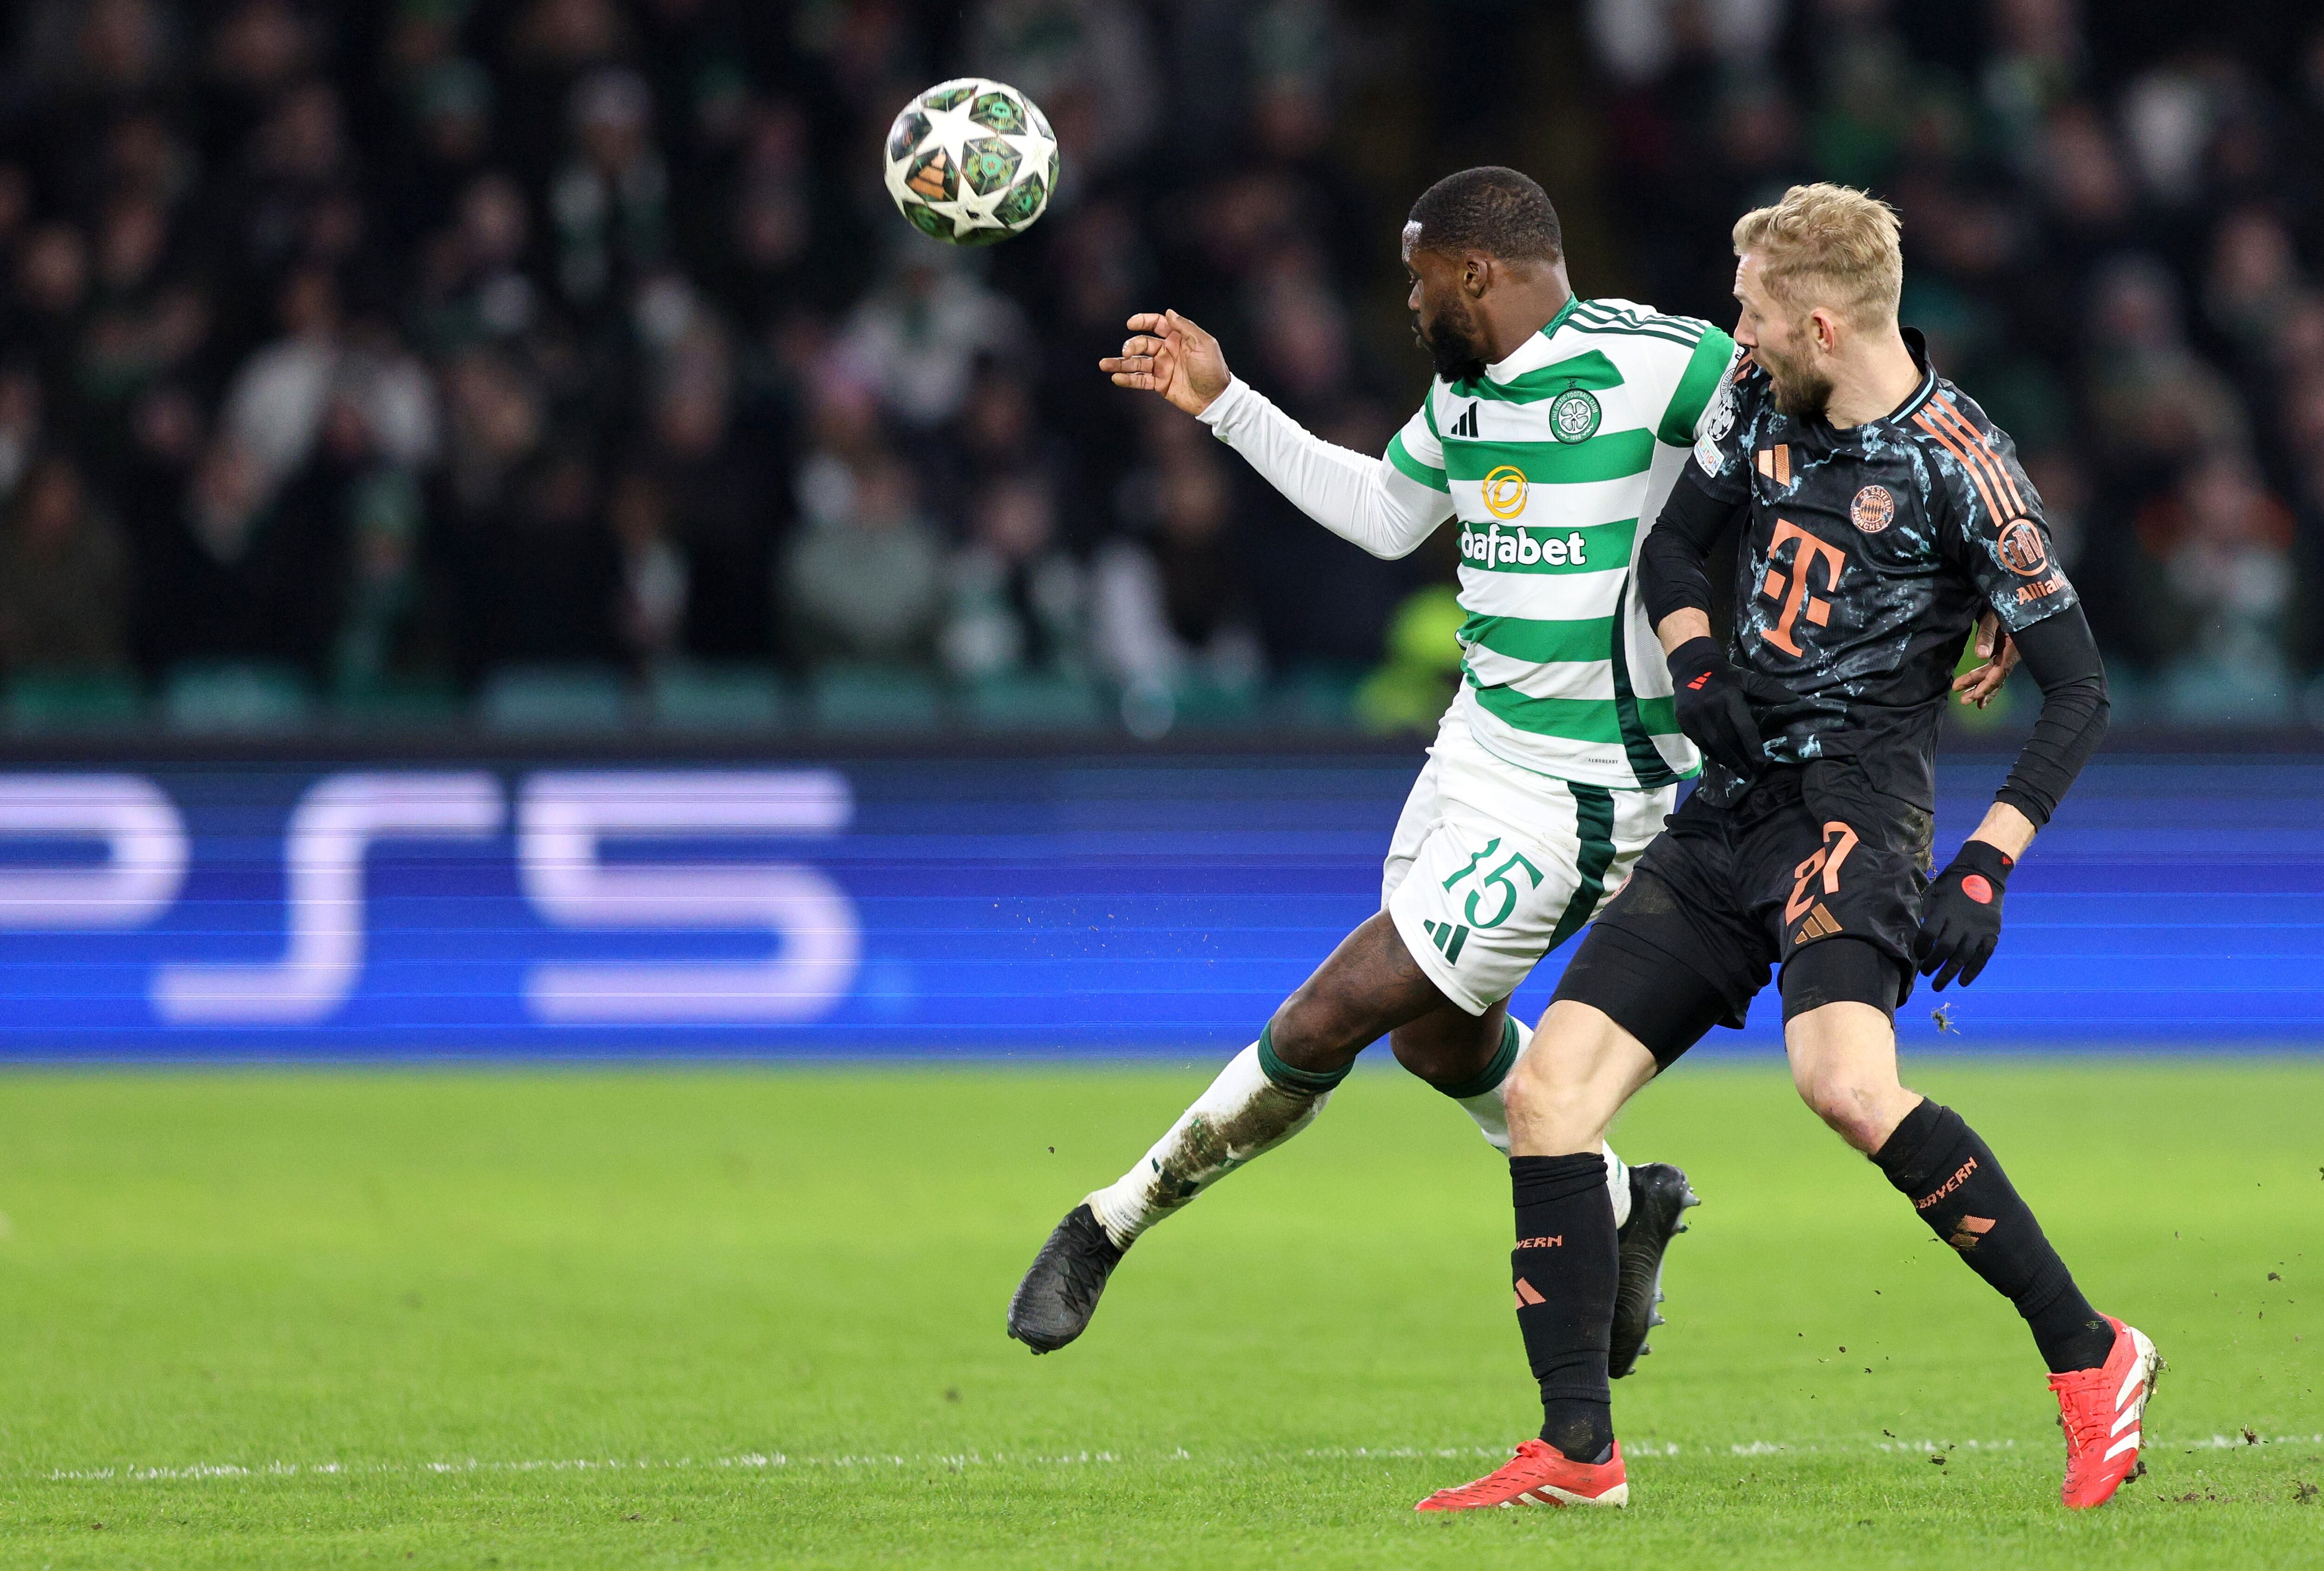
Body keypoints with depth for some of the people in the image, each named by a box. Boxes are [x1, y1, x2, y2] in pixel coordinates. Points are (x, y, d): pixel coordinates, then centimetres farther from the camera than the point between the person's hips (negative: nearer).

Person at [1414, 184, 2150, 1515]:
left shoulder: (1961, 466, -12)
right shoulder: (1762, 399, 7)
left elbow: (2079, 690, -8)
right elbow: (1674, 551, 22)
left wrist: (1986, 870, -17)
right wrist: (1696, 667, 0)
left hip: (1856, 804, -7)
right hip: (1734, 806, 7)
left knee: (1847, 1083, -33)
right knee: (1548, 1093, -3)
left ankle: (2091, 1357, -21)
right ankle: (1579, 1454, 2)